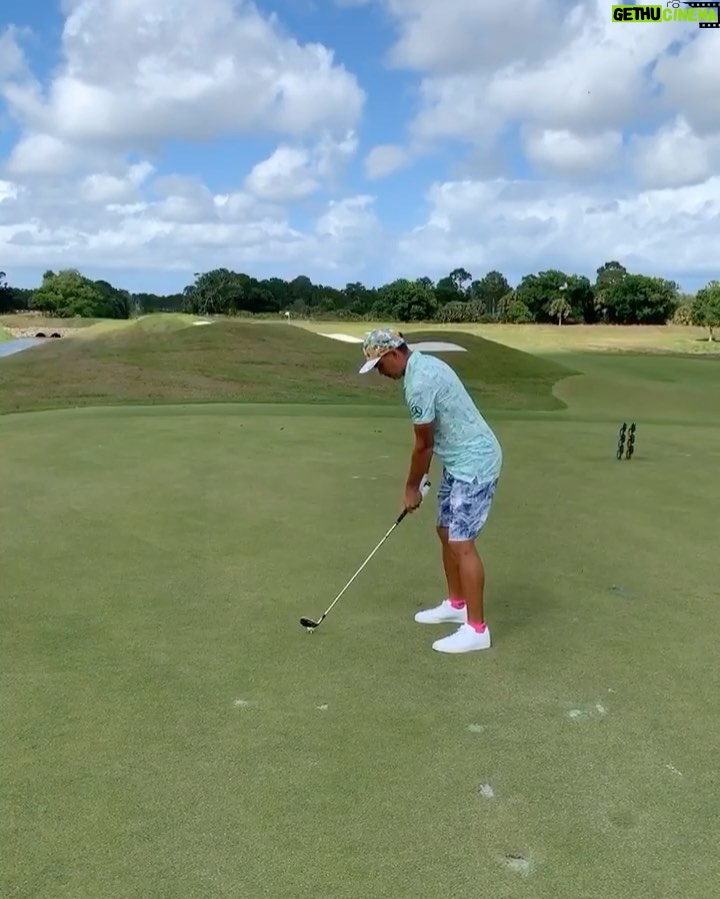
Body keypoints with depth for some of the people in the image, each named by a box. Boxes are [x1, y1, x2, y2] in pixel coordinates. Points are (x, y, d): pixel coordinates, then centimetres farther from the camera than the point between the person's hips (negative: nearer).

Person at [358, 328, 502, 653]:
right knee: (447, 533, 18)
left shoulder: (419, 383, -23)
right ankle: (456, 604, 31)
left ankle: (477, 629, -3)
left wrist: (411, 487, 0)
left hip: (474, 464, -11)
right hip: (460, 462, 11)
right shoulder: (425, 364, 9)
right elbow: (430, 439, 14)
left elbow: (423, 444, -14)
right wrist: (421, 477, 15)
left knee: (461, 543, -10)